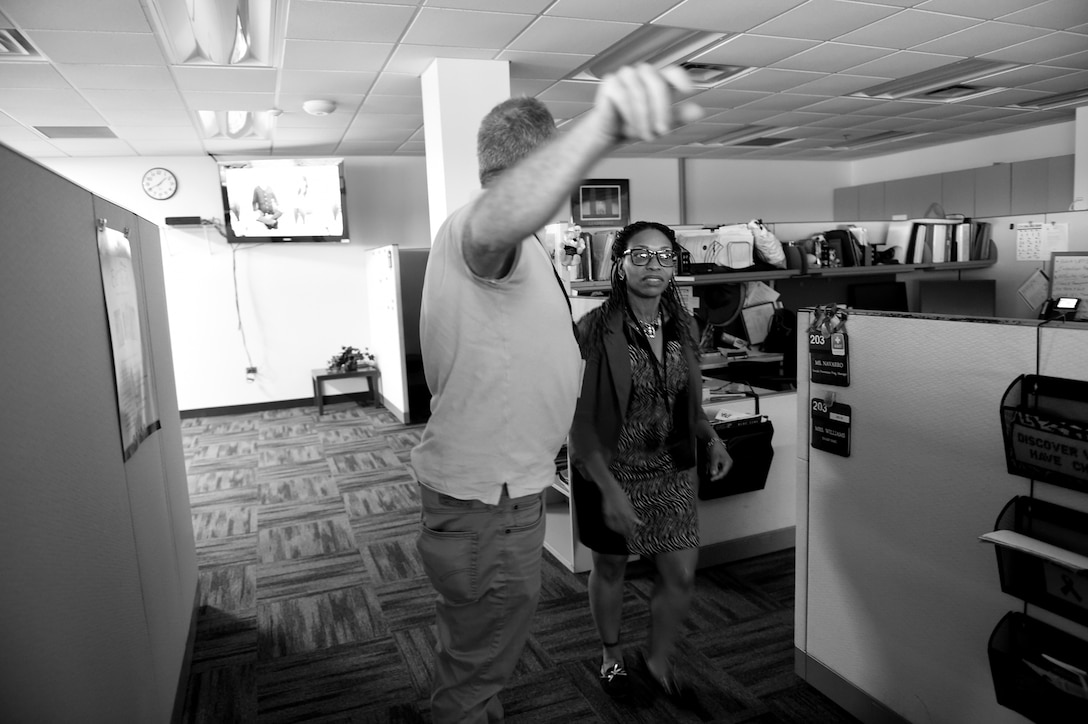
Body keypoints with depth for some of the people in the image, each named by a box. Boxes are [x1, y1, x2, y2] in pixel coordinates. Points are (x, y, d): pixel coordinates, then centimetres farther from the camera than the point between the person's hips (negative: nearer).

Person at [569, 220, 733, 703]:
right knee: (610, 568, 15)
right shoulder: (595, 330, -19)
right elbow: (580, 419, -19)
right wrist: (609, 487, -25)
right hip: (611, 470, -4)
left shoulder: (684, 327, -1)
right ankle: (611, 655, 43)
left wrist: (711, 439, -5)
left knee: (681, 575, 8)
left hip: (672, 471, 5)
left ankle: (659, 659, 36)